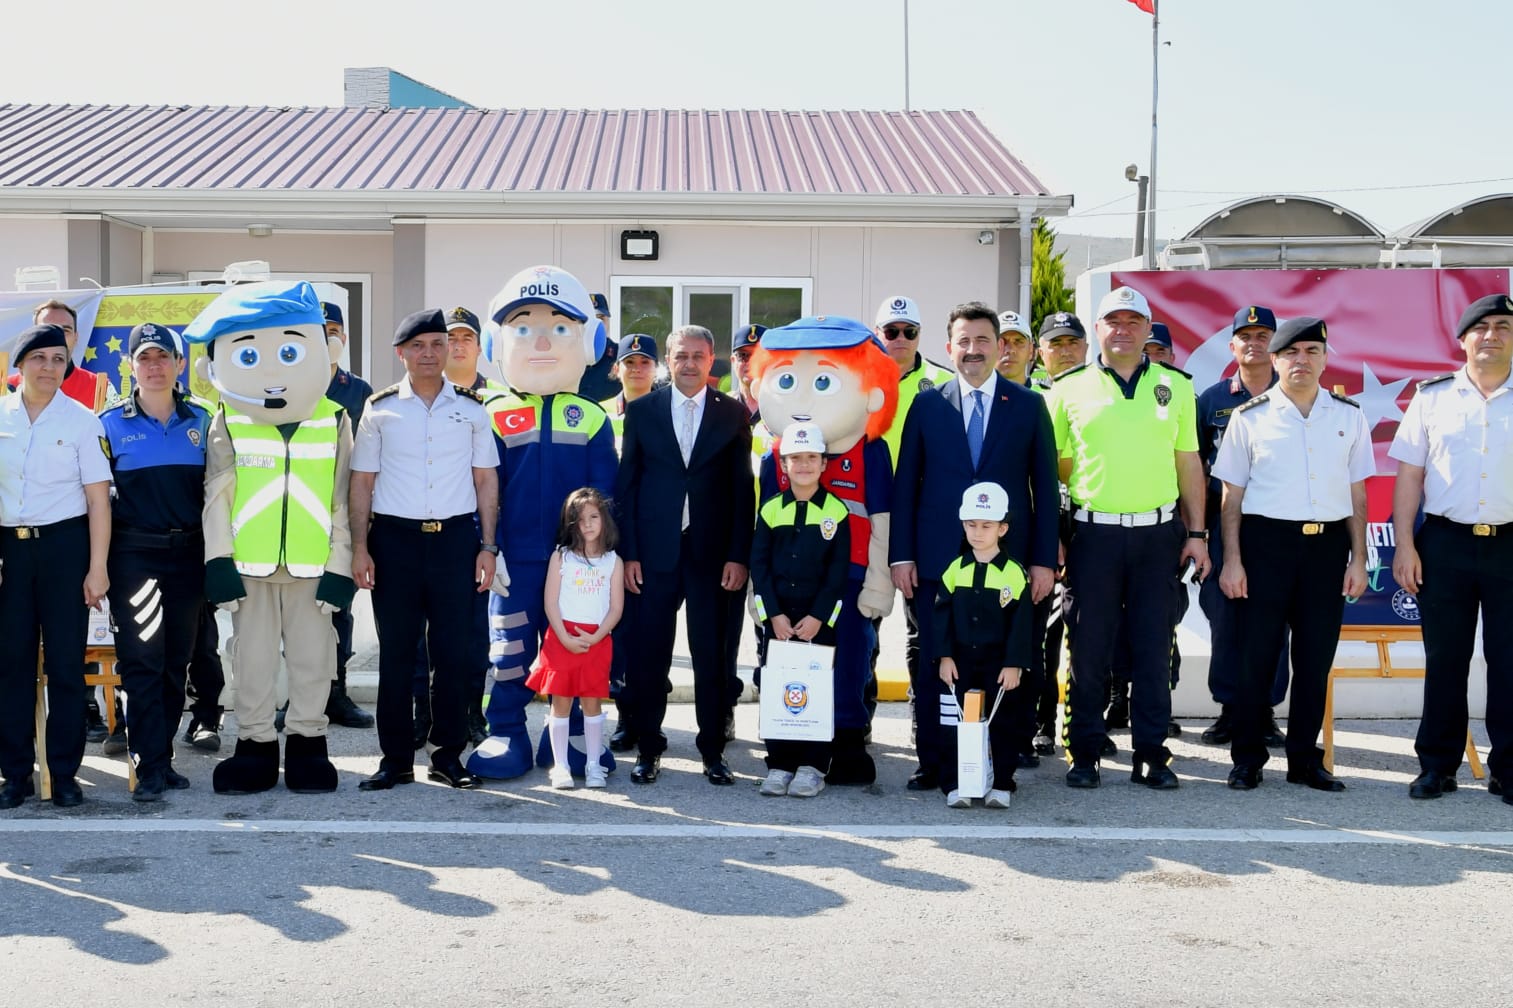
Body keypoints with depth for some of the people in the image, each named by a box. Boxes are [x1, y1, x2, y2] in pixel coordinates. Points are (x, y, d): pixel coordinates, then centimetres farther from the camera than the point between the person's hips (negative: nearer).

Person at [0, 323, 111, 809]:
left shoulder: (82, 421, -2)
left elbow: (98, 498, -4)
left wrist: (98, 568, -9)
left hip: (64, 545, -2)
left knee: (66, 663, 1)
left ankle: (64, 772, 10)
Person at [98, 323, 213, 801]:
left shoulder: (200, 421, 7)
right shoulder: (111, 424, 2)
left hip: (188, 553, 3)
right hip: (134, 554, -2)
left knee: (177, 659, 8)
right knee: (141, 659, -6)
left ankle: (161, 756, 18)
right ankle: (151, 766, -3)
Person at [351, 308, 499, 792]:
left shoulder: (471, 408, 7)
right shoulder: (380, 409, 5)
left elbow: (486, 480, 8)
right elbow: (363, 481, 6)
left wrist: (488, 546, 2)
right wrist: (359, 547, -2)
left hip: (455, 538, 0)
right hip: (394, 539, 0)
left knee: (454, 652, 2)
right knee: (395, 653, 4)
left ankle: (449, 756, 13)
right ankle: (396, 758, 13)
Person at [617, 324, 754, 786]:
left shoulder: (733, 414, 4)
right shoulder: (641, 411, 6)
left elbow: (743, 488, 3)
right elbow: (626, 484, 5)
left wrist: (739, 555, -4)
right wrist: (628, 552, -1)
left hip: (712, 553, 0)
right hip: (655, 552, 1)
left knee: (712, 657, 4)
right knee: (649, 655, 4)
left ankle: (713, 749, 15)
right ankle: (648, 748, 16)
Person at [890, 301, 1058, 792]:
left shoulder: (1028, 405, 7)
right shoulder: (926, 404, 7)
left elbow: (1045, 487, 5)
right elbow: (905, 484, 7)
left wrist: (1043, 559, -1)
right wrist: (901, 554, 0)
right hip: (937, 560, 1)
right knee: (932, 667, 3)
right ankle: (932, 763, 12)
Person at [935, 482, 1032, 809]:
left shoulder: (1014, 574, -5)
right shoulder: (954, 571, 2)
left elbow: (1021, 624, -6)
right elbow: (942, 618, 2)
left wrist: (1015, 664, -10)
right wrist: (944, 656, -5)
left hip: (999, 663, -2)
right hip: (959, 662, 2)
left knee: (1002, 723, 4)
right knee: (953, 723, 1)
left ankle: (1001, 785, 12)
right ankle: (954, 785, 7)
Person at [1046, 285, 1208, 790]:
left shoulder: (1175, 385, 8)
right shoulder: (1069, 389, 4)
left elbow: (1189, 463, 11)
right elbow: (1053, 467, 7)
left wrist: (1197, 532, 6)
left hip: (1158, 532, 1)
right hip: (1093, 533, -1)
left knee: (1154, 648, 4)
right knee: (1088, 648, 2)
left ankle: (1151, 753, 12)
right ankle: (1084, 752, 11)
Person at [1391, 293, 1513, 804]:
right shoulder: (1432, 396, 6)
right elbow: (1409, 474, 5)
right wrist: (1404, 545, -1)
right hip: (1444, 544, 0)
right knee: (1444, 661, 7)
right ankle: (1437, 765, 17)